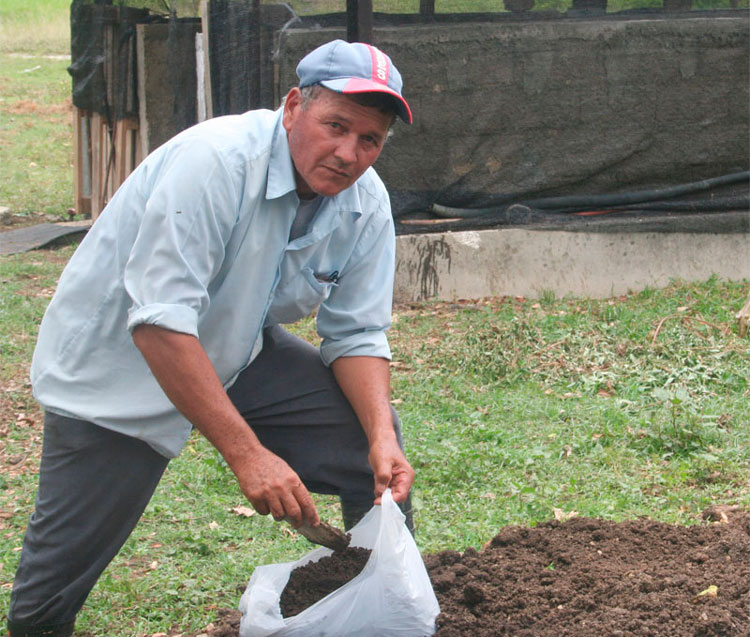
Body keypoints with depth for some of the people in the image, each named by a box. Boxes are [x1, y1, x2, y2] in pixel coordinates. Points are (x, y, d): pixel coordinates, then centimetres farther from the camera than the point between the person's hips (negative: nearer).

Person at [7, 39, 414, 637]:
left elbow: (356, 336, -4)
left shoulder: (366, 204, -10)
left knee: (377, 441, -8)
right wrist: (246, 453, -38)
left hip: (240, 352, 6)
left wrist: (382, 437, -23)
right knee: (64, 562, -6)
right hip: (117, 361, -6)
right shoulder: (213, 162, -32)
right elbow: (160, 324, -37)